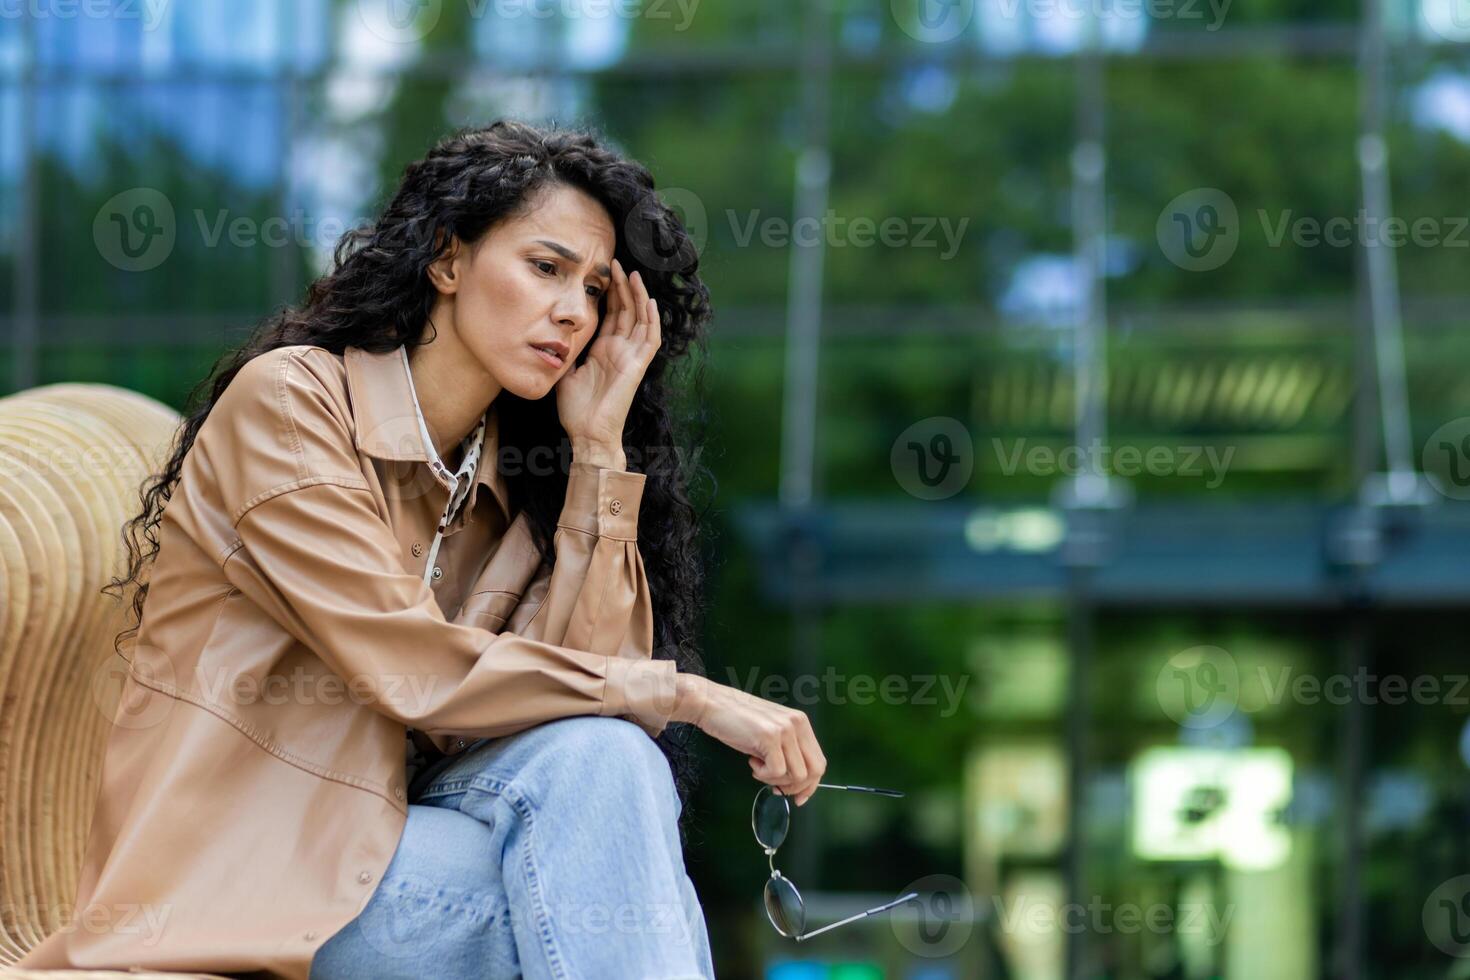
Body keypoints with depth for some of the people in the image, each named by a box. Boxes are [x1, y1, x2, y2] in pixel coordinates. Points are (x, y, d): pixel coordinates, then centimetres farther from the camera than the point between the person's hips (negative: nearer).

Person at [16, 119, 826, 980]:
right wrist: (687, 695, -20)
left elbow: (595, 678, -5)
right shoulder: (290, 400, -9)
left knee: (602, 759, -23)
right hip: (238, 866, -6)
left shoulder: (508, 473, 12)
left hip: (389, 828, 6)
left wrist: (598, 447, -5)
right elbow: (416, 670, -20)